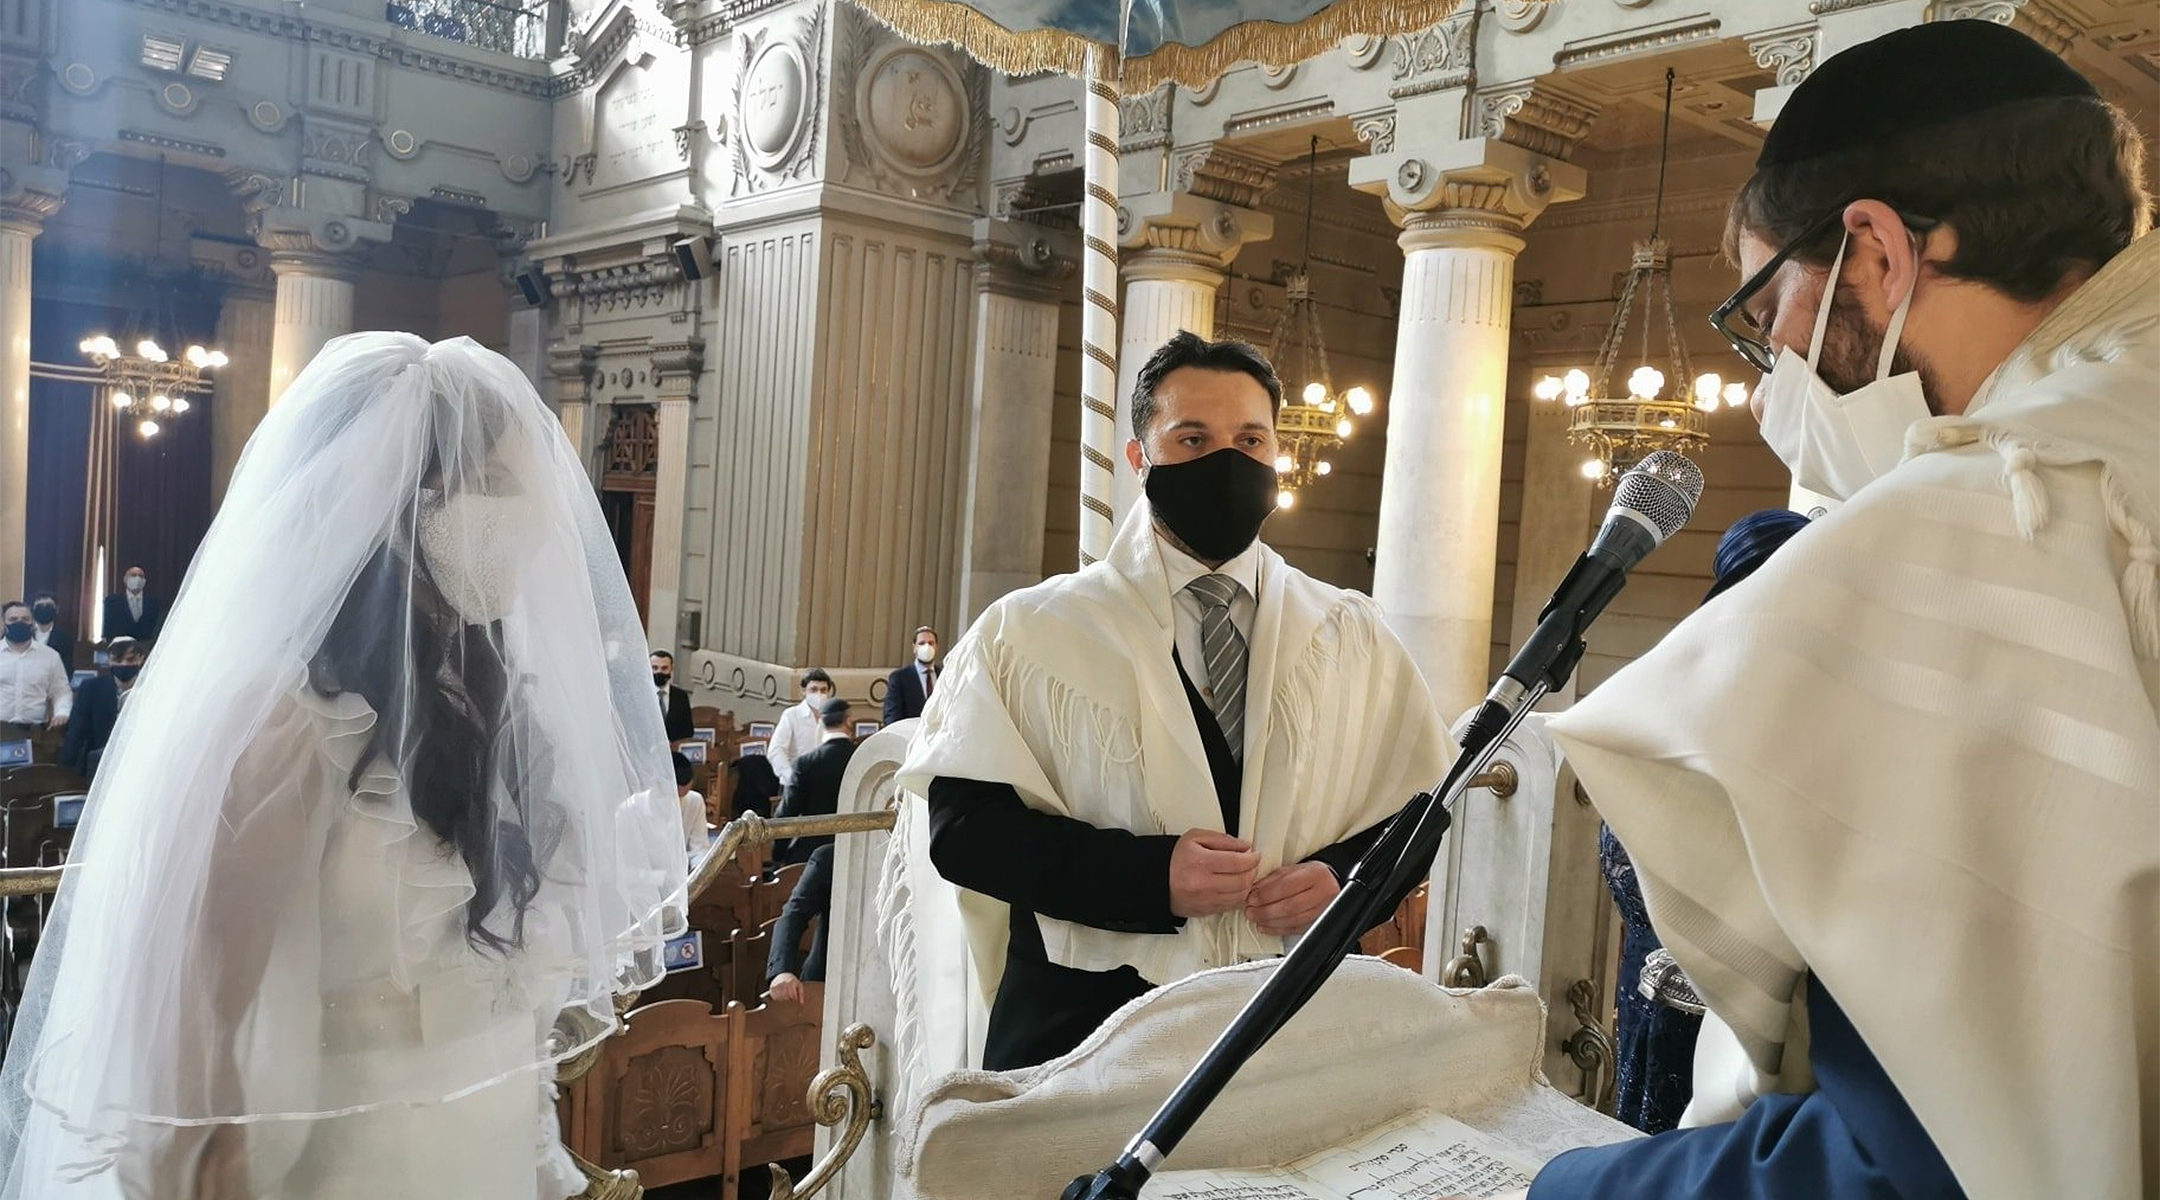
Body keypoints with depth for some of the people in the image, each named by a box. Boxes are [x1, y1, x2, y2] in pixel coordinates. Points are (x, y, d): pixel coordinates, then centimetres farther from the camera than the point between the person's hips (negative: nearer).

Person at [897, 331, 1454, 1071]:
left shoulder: (1355, 637, 8)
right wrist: (1146, 876, -19)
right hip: (1082, 1028, -2)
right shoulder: (1030, 634, -1)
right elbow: (963, 823, -7)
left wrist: (1345, 873, -11)